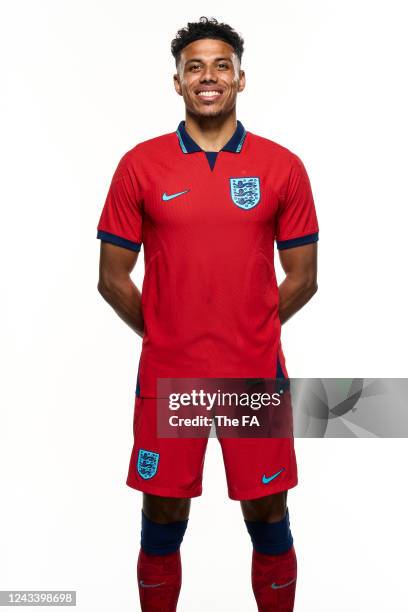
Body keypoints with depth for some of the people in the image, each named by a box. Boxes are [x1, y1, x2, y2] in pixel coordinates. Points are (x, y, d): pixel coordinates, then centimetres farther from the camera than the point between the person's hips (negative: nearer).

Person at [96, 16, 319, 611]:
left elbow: (302, 279, 5)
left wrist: (250, 333, 9)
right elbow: (113, 278, 3)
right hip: (167, 373, 0)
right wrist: (164, 334, 6)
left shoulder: (283, 166, 0)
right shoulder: (140, 165, -1)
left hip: (256, 371, 0)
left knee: (268, 517, 12)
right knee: (162, 519, 13)